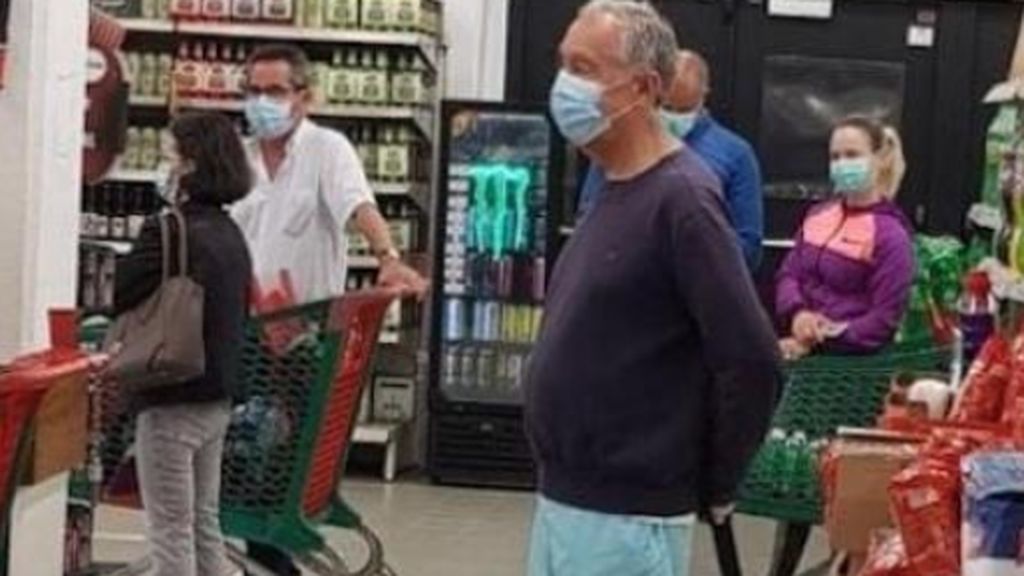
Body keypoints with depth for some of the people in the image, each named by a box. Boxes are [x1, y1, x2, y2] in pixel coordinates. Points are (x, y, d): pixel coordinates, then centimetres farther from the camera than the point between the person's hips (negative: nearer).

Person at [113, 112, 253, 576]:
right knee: (204, 524, 17)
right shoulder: (230, 233, 8)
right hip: (218, 400, 8)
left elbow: (121, 299, -16)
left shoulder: (168, 231, -18)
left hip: (172, 400, -8)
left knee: (171, 531, 1)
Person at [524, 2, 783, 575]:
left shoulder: (678, 199, -18)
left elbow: (752, 364, -22)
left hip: (625, 517, -9)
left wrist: (713, 490, -10)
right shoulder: (616, 191, 10)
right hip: (564, 501, 9)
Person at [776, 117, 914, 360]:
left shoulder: (890, 235, -6)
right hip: (800, 349, 6)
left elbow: (884, 320, -9)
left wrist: (819, 340, -14)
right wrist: (797, 313, -8)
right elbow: (789, 273, 15)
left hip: (852, 359, -6)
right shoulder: (818, 215, 13)